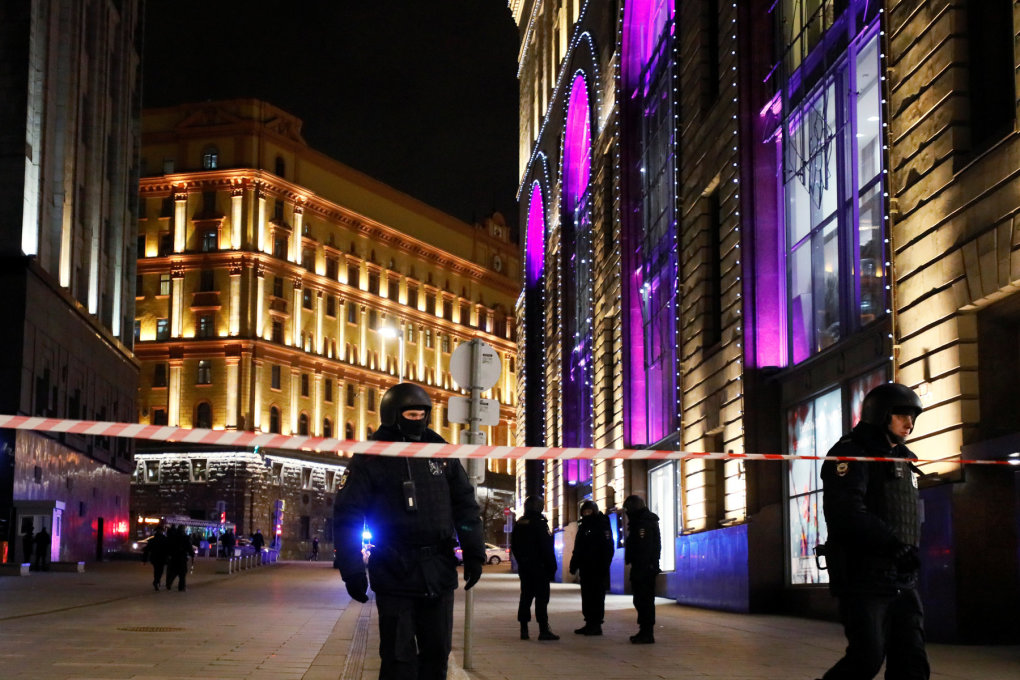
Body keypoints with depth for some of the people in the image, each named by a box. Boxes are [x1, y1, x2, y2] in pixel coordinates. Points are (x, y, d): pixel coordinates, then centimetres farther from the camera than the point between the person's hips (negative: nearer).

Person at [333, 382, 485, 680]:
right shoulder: (370, 459, -2)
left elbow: (465, 504, 13)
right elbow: (347, 515, -3)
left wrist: (474, 553, 6)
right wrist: (352, 570, -9)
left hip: (439, 572, 4)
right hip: (394, 574, -4)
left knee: (437, 653, 10)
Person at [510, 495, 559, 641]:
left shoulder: (519, 524, 10)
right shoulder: (539, 523, -12)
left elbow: (514, 546, 16)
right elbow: (547, 548, -14)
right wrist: (551, 567, -9)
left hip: (524, 567, 7)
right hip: (539, 567, -7)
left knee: (526, 596, 10)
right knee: (541, 597, -5)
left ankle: (524, 629, 10)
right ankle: (543, 630, -8)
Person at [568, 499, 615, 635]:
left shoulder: (602, 526, -5)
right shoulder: (583, 526, 17)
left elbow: (608, 548, -11)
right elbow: (577, 549, 21)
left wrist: (604, 565, -18)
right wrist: (574, 564, 14)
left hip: (598, 569, -8)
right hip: (585, 568, 8)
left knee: (597, 597, -5)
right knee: (587, 596, 10)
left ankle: (596, 625, -3)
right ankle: (589, 623, 16)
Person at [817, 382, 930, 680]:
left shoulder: (902, 460, 19)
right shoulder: (850, 454, -8)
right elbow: (847, 513, -22)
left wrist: (909, 551, 9)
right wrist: (894, 544, -24)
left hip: (903, 580, 8)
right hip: (864, 578, -8)